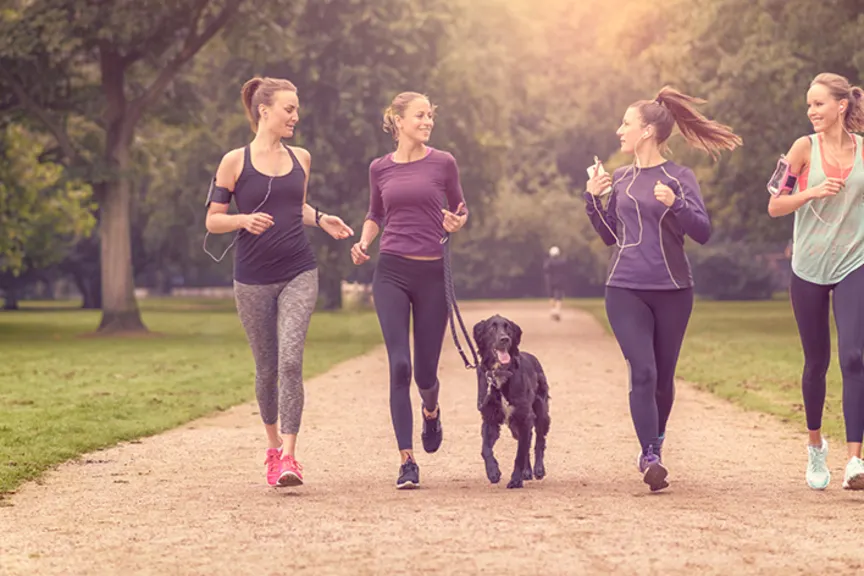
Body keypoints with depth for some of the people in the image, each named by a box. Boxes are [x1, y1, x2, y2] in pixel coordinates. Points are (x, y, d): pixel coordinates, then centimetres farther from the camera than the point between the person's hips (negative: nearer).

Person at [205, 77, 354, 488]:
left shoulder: (300, 159, 9)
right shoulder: (235, 162, -3)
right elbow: (212, 221, -1)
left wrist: (320, 219, 6)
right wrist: (245, 220, -20)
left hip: (299, 274, 2)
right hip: (253, 279, -2)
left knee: (290, 361, -15)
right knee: (266, 369, 8)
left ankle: (289, 456, -17)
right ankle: (274, 445, 31)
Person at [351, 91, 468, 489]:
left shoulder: (442, 163, 2)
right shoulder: (380, 168, 7)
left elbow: (460, 211, 11)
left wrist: (456, 223, -11)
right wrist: (363, 242, 3)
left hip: (433, 273, 0)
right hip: (391, 273, 1)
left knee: (425, 372, 4)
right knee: (399, 366, -11)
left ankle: (431, 411, 42)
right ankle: (407, 460, -6)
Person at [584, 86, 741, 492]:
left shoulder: (679, 177, -2)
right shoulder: (620, 179, 9)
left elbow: (702, 231, -10)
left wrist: (675, 204, -25)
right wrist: (593, 199, 4)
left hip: (673, 290, -1)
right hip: (625, 290, 1)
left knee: (664, 378, 10)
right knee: (643, 372, -14)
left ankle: (656, 442, 32)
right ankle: (649, 457, -17)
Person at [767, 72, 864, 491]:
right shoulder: (805, 148, -4)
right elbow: (775, 207, -4)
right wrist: (813, 192, -18)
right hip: (809, 269, 0)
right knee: (816, 362, 11)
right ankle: (815, 445, 34)